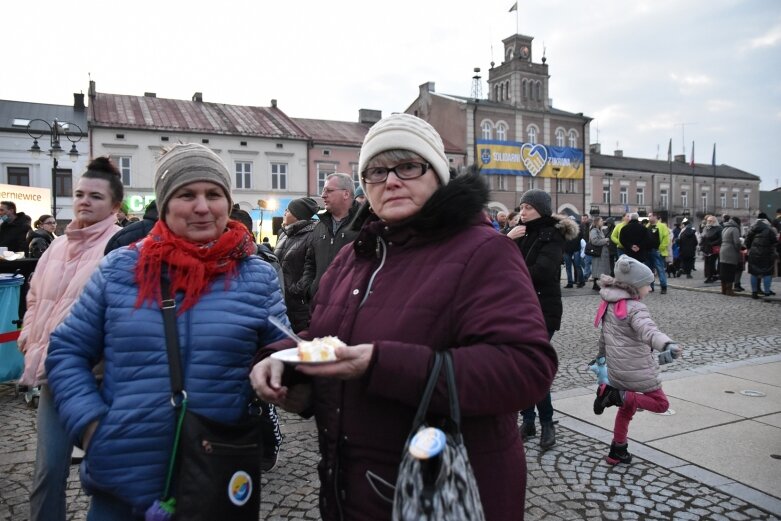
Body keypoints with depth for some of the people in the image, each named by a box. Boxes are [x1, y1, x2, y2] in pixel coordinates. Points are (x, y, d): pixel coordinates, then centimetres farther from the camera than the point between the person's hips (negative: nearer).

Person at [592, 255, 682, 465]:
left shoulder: (609, 304, 4)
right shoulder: (635, 308, -20)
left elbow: (604, 332, 16)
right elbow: (649, 331, -41)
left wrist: (602, 354, 29)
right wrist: (667, 344, -58)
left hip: (616, 369, 8)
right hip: (636, 371, -8)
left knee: (627, 406, 24)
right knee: (660, 404, 11)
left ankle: (617, 451, 26)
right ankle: (617, 395, -10)